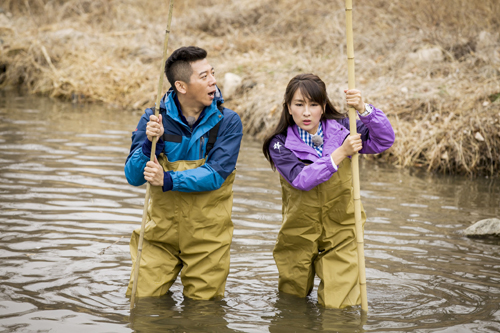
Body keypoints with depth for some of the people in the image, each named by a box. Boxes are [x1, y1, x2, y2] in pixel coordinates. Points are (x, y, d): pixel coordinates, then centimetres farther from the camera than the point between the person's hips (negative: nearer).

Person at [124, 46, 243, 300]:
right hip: (160, 231, 1)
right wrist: (150, 143, -28)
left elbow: (215, 175, -17)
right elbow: (133, 176, -9)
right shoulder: (154, 119, -5)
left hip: (207, 234, -1)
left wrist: (169, 181, -31)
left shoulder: (227, 122, -8)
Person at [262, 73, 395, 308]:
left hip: (340, 235, 0)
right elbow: (301, 179, -26)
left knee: (339, 305, -5)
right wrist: (341, 153, -33)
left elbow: (384, 140, -16)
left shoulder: (340, 130, -6)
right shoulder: (280, 144, -11)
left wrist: (363, 110, -32)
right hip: (299, 235, 0)